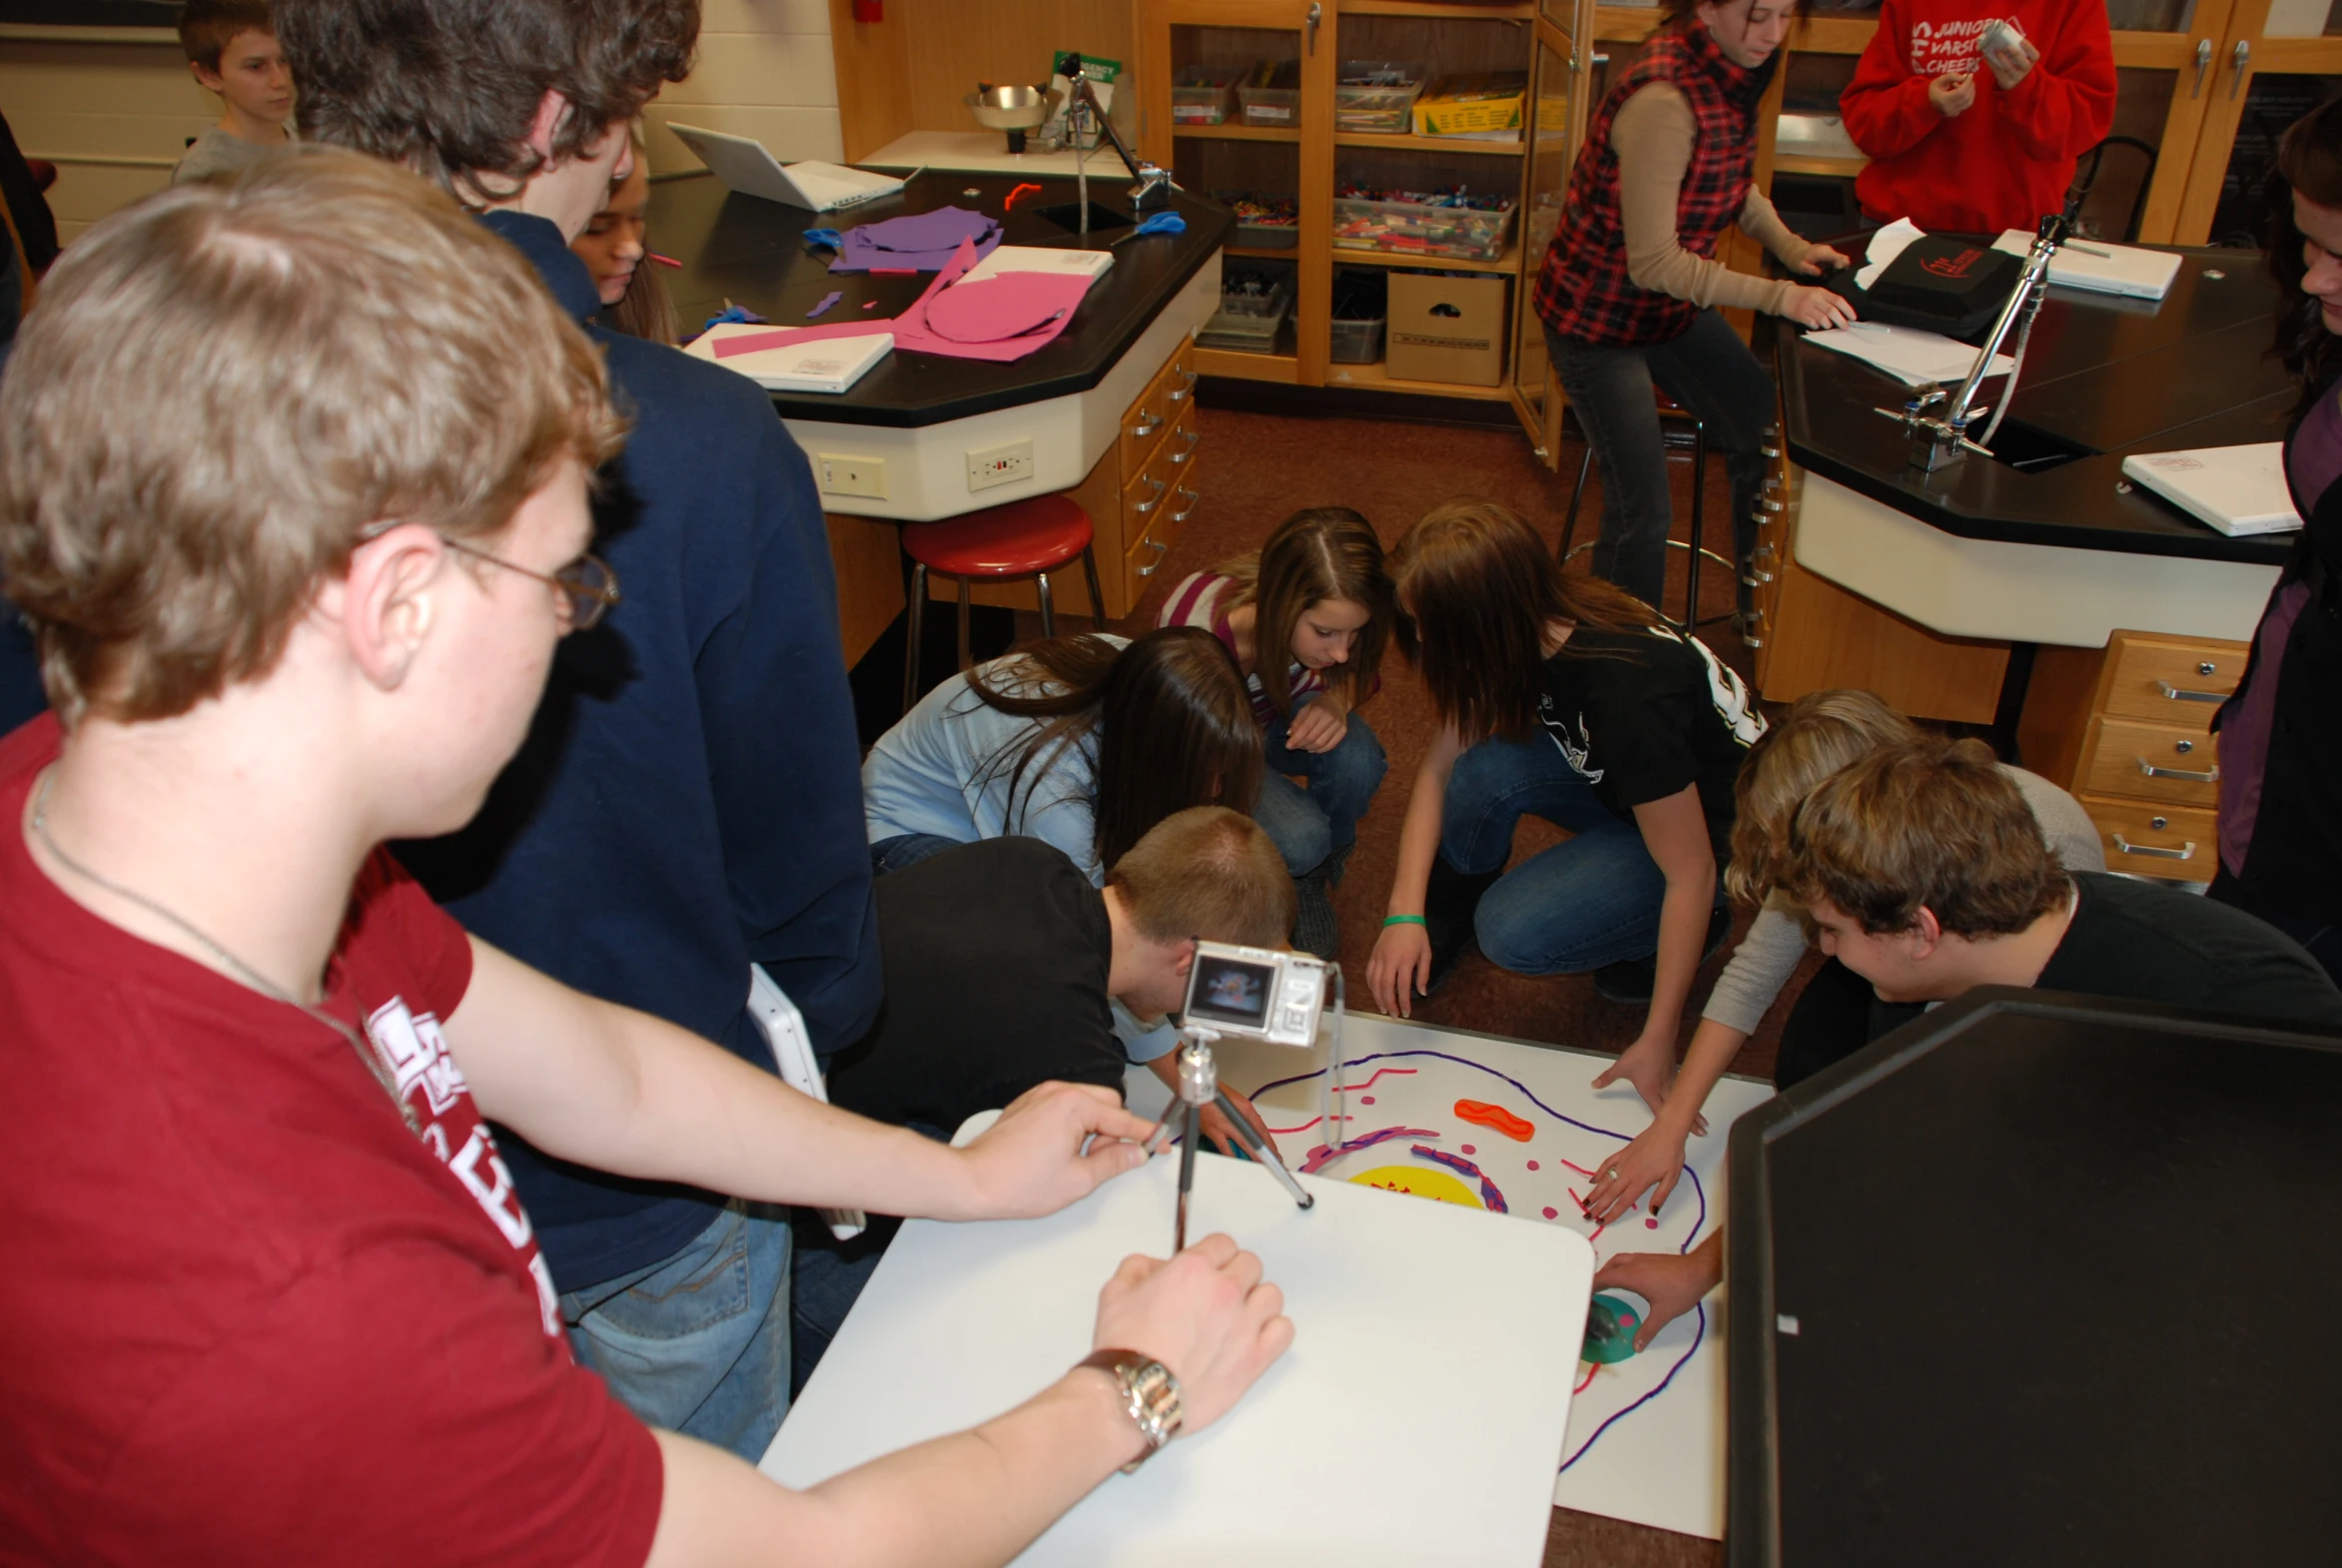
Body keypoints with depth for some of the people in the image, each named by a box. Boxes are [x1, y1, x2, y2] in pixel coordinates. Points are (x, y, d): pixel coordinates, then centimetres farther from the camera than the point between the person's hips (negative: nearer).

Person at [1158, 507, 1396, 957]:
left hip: (1277, 710, 4)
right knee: (1299, 838, -31)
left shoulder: (1323, 609, -28)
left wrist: (1337, 699, -30)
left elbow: (1356, 673, -5)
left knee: (1357, 761, -29)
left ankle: (1314, 879, 1)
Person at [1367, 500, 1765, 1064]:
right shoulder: (1533, 631, -18)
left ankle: (1666, 938, 3)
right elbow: (1439, 765, -10)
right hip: (1623, 788, 6)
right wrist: (1404, 914, -19)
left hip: (1711, 835, -6)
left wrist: (1656, 1043, -23)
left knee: (1512, 933, -23)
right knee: (1485, 769, -23)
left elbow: (1691, 874, -30)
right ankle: (1446, 916, 4)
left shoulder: (1631, 698, -38)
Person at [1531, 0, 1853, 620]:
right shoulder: (1663, 100, -29)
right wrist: (1780, 297, -28)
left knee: (1765, 440, 5)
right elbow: (1654, 264, -27)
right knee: (1642, 512, -10)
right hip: (1599, 313, -8)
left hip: (1674, 305, 9)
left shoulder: (1731, 70, -3)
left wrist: (1791, 247, -2)